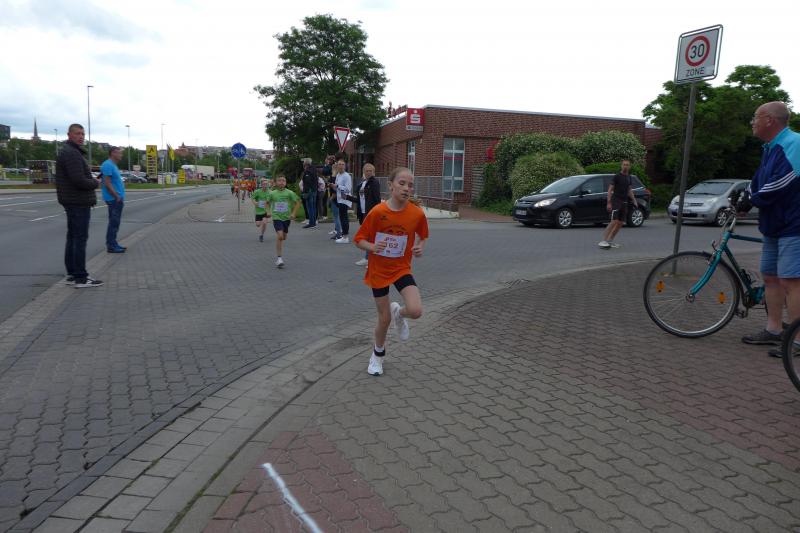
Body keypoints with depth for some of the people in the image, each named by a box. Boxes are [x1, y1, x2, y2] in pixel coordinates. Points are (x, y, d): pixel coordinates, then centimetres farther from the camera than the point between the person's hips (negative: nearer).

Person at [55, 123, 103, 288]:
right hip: (79, 202, -11)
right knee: (80, 239, -8)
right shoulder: (71, 153, -16)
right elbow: (79, 180, -24)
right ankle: (80, 277, -6)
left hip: (72, 202, 11)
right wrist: (95, 182, -7)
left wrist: (92, 179, 5)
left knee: (73, 237, 13)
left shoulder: (67, 151, 18)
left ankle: (72, 274, 20)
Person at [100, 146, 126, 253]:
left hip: (117, 199, 10)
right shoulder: (108, 165, -14)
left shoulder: (113, 165, 17)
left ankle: (113, 244, 20)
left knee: (114, 222, 14)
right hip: (114, 199, -10)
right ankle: (111, 246, -5)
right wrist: (117, 197, -19)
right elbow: (107, 183, -20)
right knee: (114, 222, -8)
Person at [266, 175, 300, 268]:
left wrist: (293, 213, -3)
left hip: (286, 217, 2)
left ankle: (279, 256, 40)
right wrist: (270, 211, 7)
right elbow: (267, 202, 17)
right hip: (276, 217, -2)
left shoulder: (289, 193, -6)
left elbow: (297, 202, 2)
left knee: (284, 237, 13)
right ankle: (279, 257, -14)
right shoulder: (272, 193, -1)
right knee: (280, 236, -18)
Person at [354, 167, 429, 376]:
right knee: (384, 319, 5)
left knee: (416, 311, -20)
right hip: (379, 271, -1)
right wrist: (372, 247, -28)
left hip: (402, 269, 2)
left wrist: (420, 247, -10)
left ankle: (398, 312, 18)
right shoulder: (377, 212, -17)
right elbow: (359, 239, -8)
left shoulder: (417, 213, -11)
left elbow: (423, 235, 10)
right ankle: (378, 354, 35)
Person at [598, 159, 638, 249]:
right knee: (614, 221, -18)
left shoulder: (629, 177, 14)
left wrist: (634, 200, 15)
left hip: (624, 202, 7)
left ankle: (610, 241, 11)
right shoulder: (617, 176, -5)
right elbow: (610, 189, -8)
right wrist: (608, 202, -15)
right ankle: (603, 241, -19)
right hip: (616, 201, -7)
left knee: (620, 223, 4)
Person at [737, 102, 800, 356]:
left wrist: (753, 200, -12)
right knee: (770, 277, 13)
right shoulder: (770, 148, 17)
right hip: (774, 225, 10)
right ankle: (773, 330, 22)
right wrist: (744, 199, 1)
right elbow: (758, 180, 17)